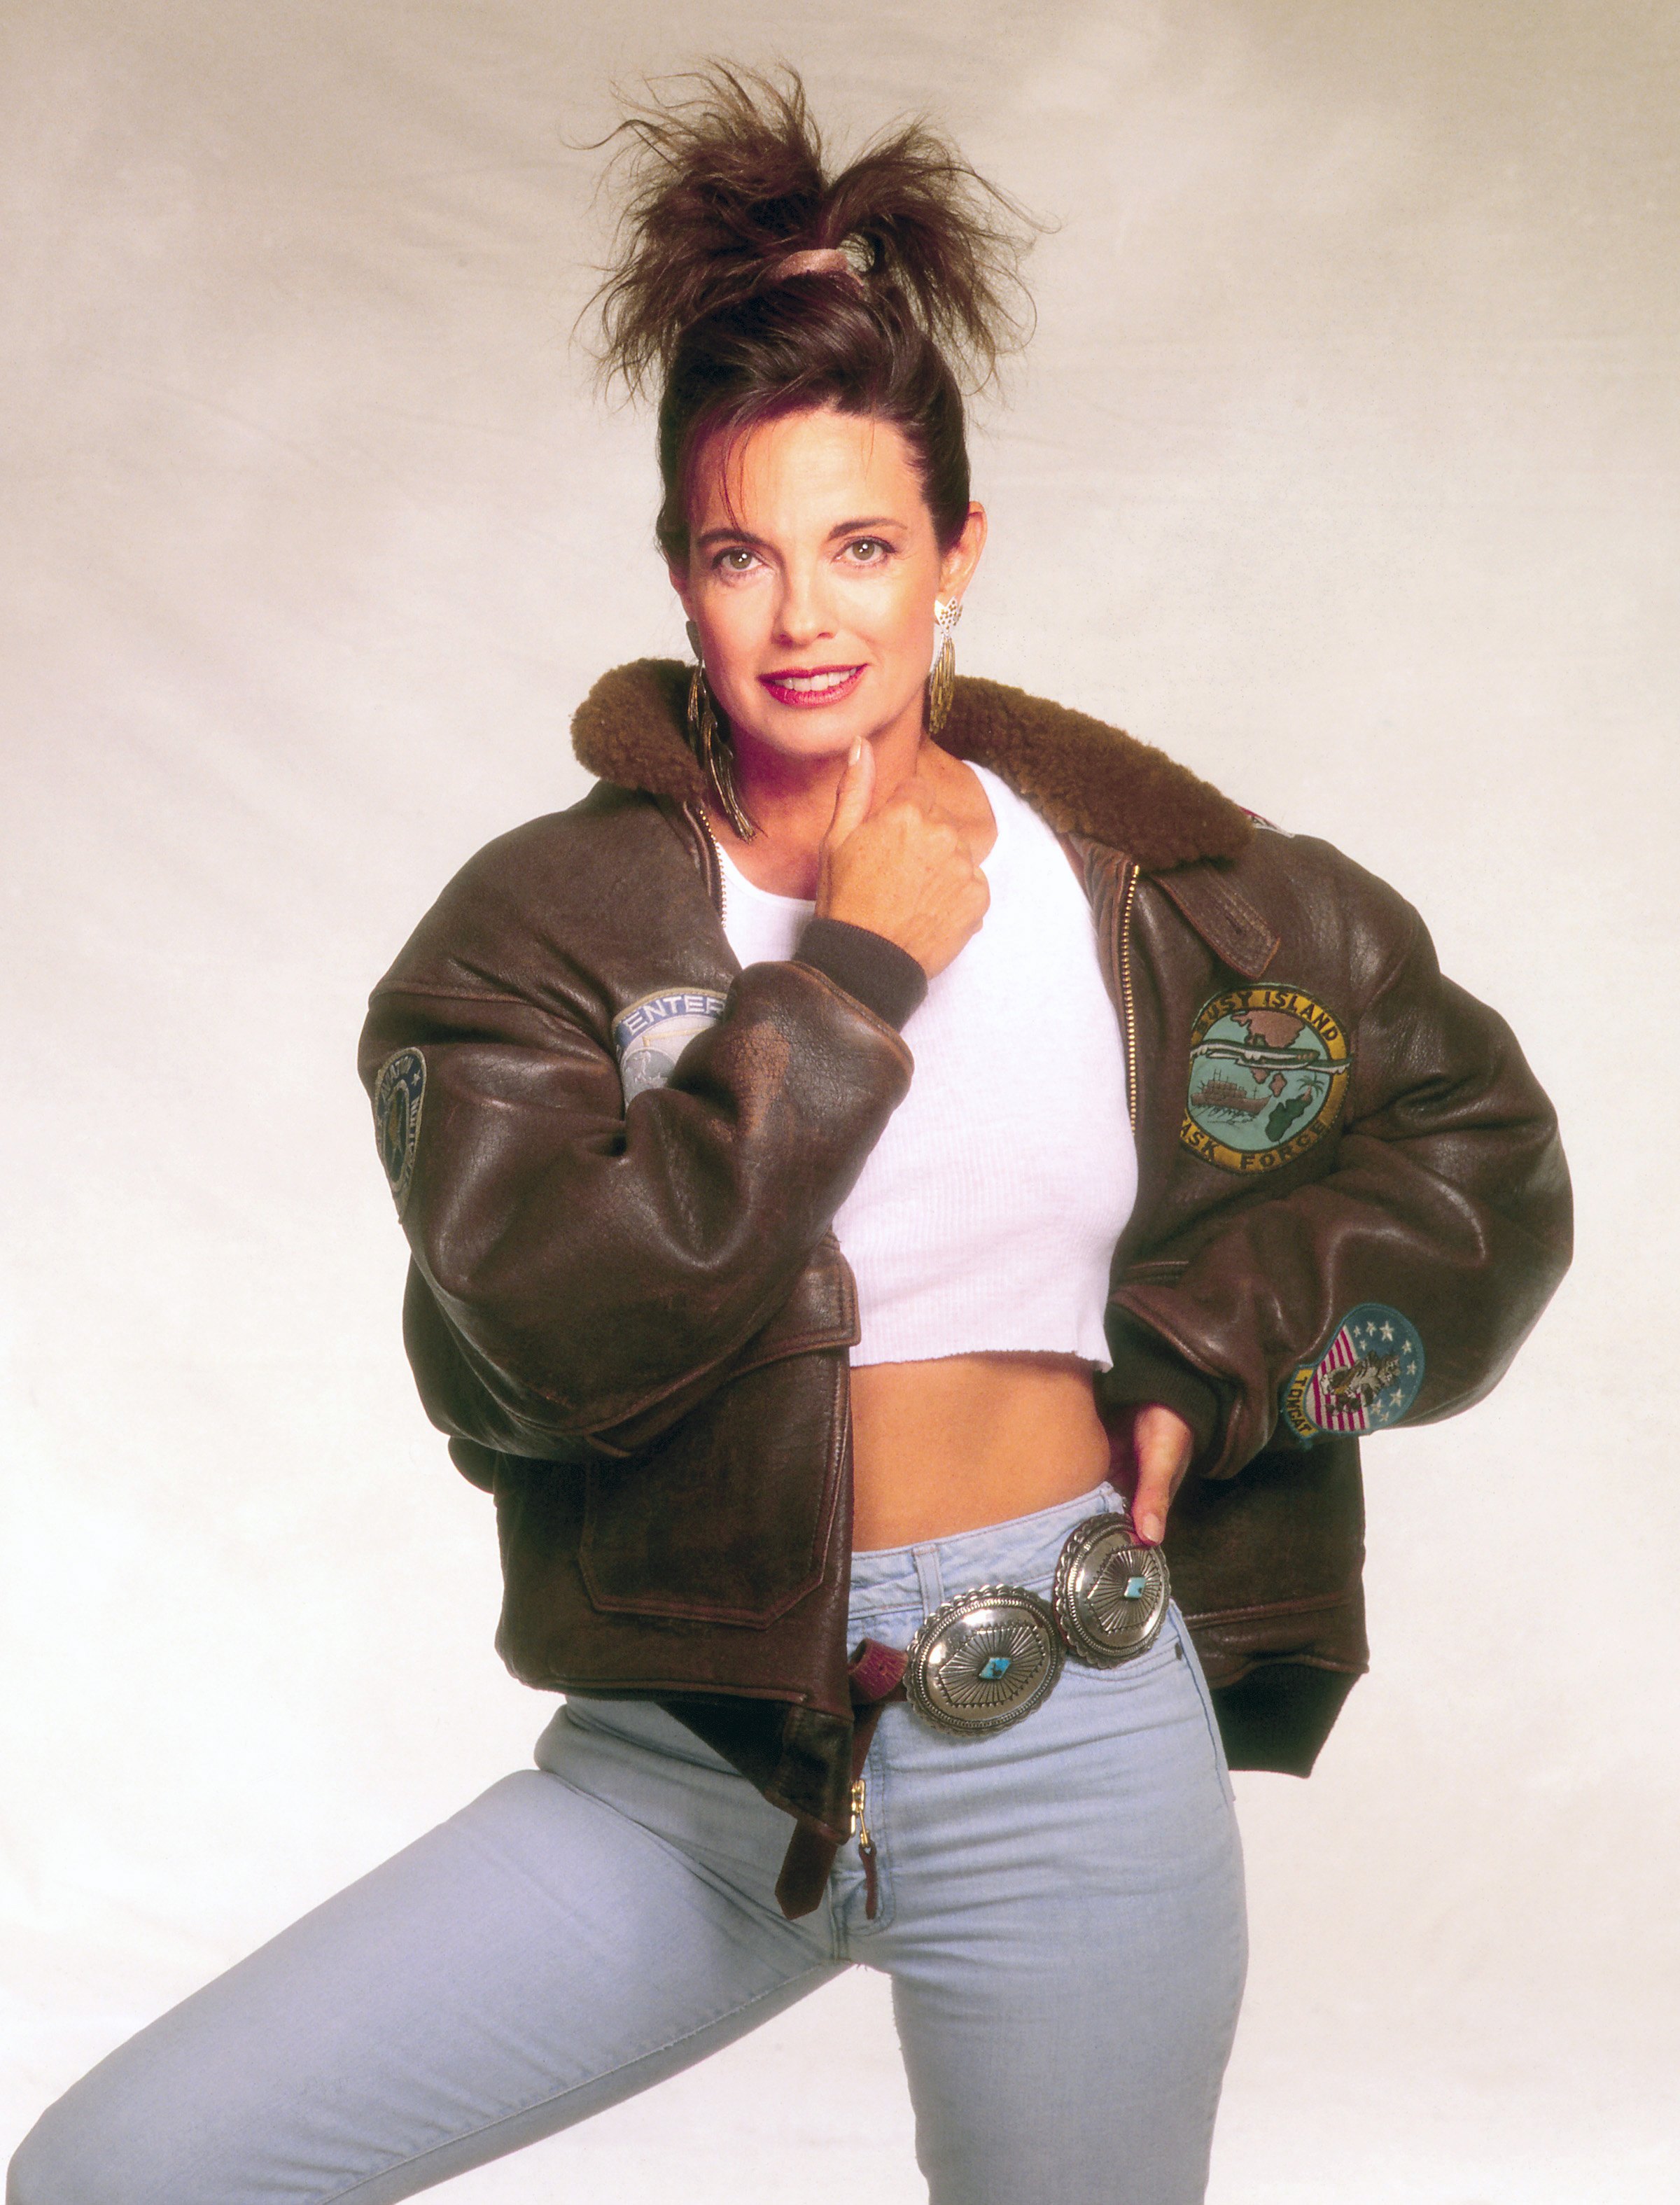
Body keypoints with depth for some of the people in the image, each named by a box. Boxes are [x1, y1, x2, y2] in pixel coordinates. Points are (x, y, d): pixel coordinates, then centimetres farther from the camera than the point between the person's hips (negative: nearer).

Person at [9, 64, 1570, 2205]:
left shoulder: (1154, 882, 2)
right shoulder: (544, 919, -1)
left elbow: (1484, 1156, 13)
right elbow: (556, 1335, -17)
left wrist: (1211, 1361, -1)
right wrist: (854, 967, -13)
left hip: (1068, 1767, 0)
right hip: (685, 1766, 1)